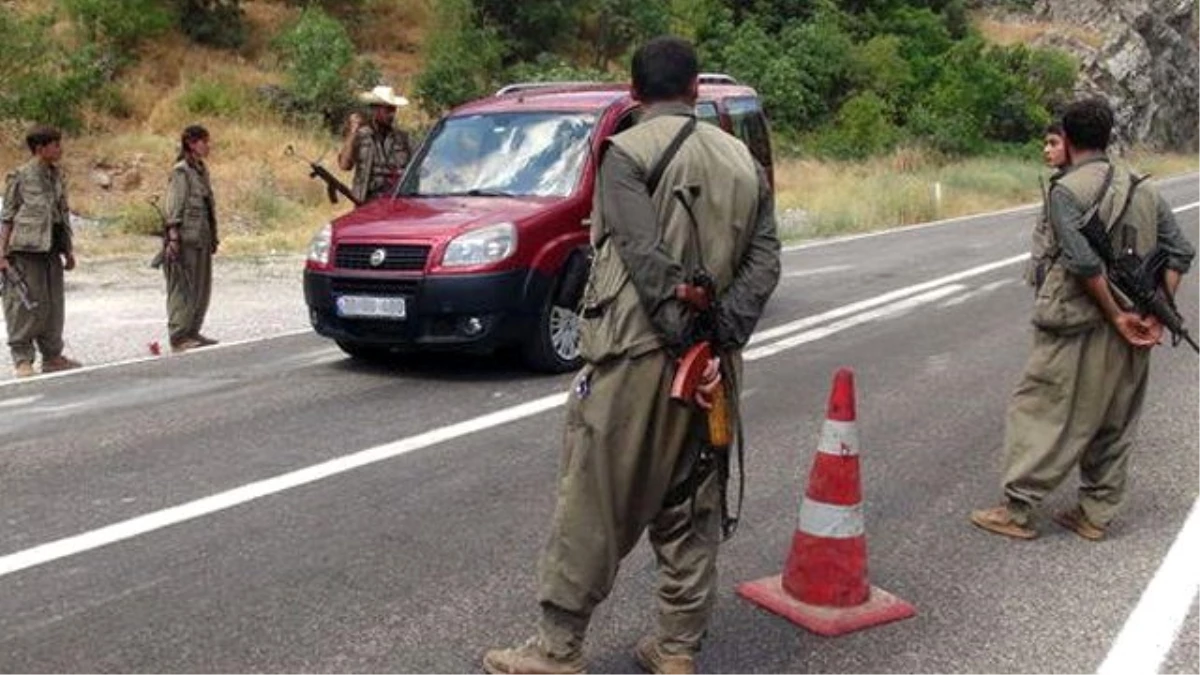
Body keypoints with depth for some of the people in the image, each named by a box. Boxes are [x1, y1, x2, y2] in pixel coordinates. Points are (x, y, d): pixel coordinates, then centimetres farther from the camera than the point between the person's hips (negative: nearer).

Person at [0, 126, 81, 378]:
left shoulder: (57, 176, 12)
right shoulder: (20, 177, -6)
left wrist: (68, 249, 17)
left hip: (51, 250, 7)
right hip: (26, 250, -7)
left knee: (54, 304, 10)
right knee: (26, 303, -4)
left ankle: (52, 356, 20)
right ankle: (22, 359, 4)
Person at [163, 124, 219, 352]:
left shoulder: (201, 169, 14)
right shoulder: (181, 171, -10)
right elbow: (174, 208, -15)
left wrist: (213, 236, 18)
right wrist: (173, 238, -21)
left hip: (201, 239, 9)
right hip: (186, 239, -9)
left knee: (202, 288, 13)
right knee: (183, 289, -3)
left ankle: (192, 332, 22)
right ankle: (178, 337, 2)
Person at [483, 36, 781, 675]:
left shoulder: (626, 152, -5)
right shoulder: (742, 159, 12)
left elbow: (650, 263, -16)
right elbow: (764, 260, 2)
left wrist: (687, 345, -12)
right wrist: (720, 347, -6)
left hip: (636, 356, -6)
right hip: (712, 359, 6)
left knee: (594, 502, 2)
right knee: (691, 507, 14)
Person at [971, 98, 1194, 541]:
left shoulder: (1067, 189, -10)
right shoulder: (1142, 189, 11)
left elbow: (1084, 262, -21)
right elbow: (1180, 253, 7)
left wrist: (1117, 317, -13)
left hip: (1077, 328, -6)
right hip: (1131, 332, 7)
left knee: (1039, 413, 3)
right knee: (1113, 425, 15)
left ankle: (1017, 511, 7)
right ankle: (1096, 513, 24)